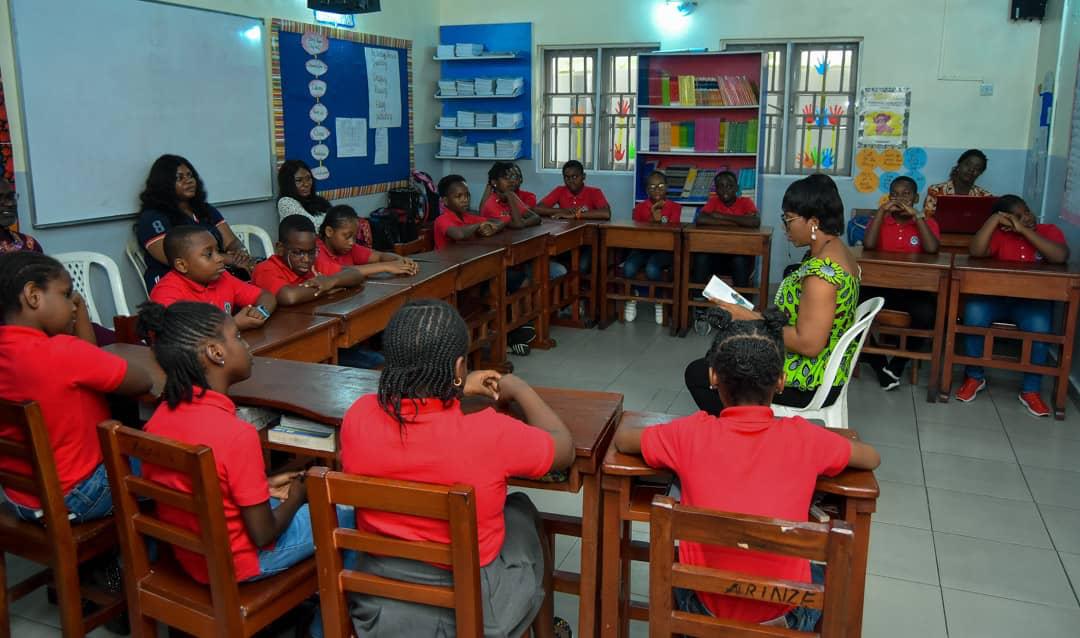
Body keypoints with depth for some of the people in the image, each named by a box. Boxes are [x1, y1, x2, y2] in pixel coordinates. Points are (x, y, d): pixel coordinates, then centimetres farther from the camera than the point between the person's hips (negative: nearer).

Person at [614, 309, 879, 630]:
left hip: (707, 608, 1)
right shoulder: (804, 438, -11)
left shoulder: (692, 434, -13)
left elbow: (621, 439, 3)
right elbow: (872, 458, 7)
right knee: (825, 578, 33)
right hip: (781, 612, 0)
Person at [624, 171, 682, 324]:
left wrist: (659, 220, -21)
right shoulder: (640, 207, 10)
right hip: (642, 247, 2)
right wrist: (652, 218, -14)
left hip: (664, 249, -2)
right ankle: (632, 297, 1)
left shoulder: (674, 207, 5)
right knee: (629, 268, -31)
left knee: (652, 270, -35)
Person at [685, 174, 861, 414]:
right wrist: (765, 318, 2)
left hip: (806, 381, -10)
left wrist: (753, 321, -20)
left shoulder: (822, 270, -28)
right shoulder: (837, 252, 4)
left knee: (697, 374, 0)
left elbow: (808, 344, -29)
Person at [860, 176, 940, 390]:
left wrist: (915, 215, -11)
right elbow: (868, 245, -11)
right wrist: (882, 210, -9)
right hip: (881, 286, 1)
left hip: (913, 290, 0)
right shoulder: (880, 219, 11)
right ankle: (878, 362, -8)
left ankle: (899, 362, -6)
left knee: (926, 314, -34)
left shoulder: (927, 223, 9)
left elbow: (932, 249, -13)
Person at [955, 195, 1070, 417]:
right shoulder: (999, 234, -2)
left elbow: (1060, 257, -19)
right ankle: (974, 377, -9)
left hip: (1033, 301, 0)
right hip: (996, 297, 0)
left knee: (1039, 326, -31)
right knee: (973, 311, -30)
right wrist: (995, 218, -18)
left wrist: (1024, 230, -17)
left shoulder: (1049, 231, 1)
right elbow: (976, 251, -21)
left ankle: (1031, 390, -10)